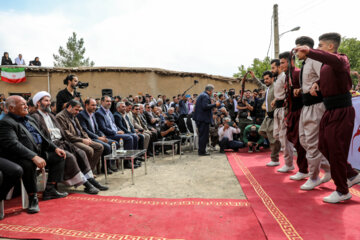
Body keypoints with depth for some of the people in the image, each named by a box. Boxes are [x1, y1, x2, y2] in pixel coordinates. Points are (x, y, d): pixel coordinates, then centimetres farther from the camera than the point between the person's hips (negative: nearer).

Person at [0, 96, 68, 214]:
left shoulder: (29, 119, 17)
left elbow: (42, 137, 22)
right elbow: (13, 144, -25)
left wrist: (55, 148, 9)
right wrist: (34, 157, -35)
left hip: (39, 153, 10)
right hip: (20, 157, -10)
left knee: (59, 156, 8)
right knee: (28, 164, -38)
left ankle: (49, 190, 7)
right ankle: (33, 197, -16)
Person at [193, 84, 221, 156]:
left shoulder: (201, 95, 18)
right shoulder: (205, 96, -14)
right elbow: (205, 106, -25)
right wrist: (214, 104, -17)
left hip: (200, 118, 10)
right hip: (204, 119, -10)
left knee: (202, 135, 17)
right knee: (204, 135, -4)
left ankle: (201, 150, 25)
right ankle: (202, 151, 1)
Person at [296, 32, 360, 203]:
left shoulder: (341, 59, -12)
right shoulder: (325, 65, 14)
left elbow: (336, 61, -38)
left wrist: (310, 52, -45)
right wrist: (316, 84, 9)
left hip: (341, 111, -9)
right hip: (330, 111, 9)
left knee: (336, 150, -3)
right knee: (324, 146, 14)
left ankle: (342, 192, 14)